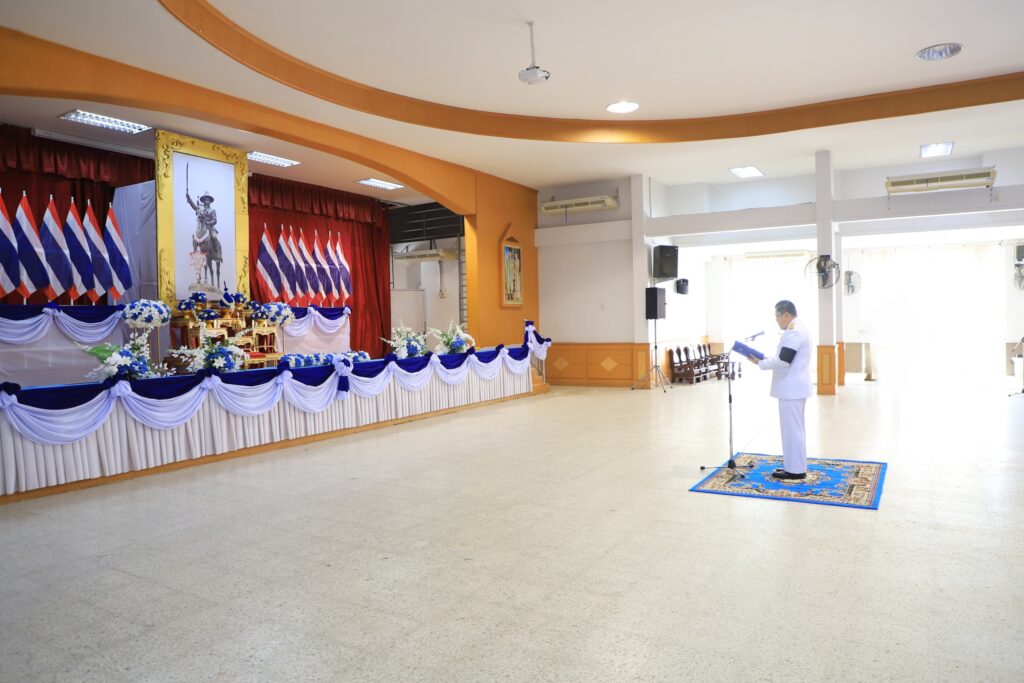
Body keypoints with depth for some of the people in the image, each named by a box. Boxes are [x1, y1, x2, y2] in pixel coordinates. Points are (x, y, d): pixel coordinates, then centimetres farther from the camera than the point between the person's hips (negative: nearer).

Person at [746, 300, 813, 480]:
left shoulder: (793, 332, -19)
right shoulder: (797, 328, 15)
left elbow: (783, 360, -24)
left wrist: (760, 363, -11)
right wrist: (767, 358, 9)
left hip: (792, 388, -11)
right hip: (794, 387, 11)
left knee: (792, 429, -4)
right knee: (795, 428, 16)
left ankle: (796, 470, 2)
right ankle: (796, 466, 24)